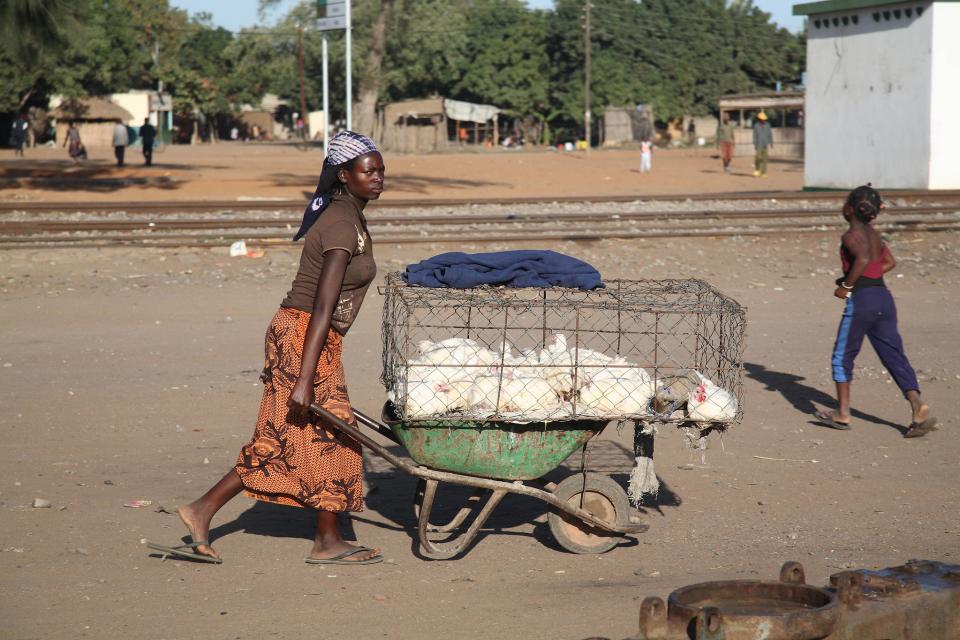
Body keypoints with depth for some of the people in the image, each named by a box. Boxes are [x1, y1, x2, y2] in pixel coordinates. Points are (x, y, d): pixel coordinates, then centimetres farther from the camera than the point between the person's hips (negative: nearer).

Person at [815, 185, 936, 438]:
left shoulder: (852, 235, -10)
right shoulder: (873, 234, 14)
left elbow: (863, 259, -28)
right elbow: (890, 263, 26)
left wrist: (847, 286, -17)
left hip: (861, 300, -7)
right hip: (884, 298, 7)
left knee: (842, 357, 9)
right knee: (895, 357, 4)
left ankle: (842, 414, 14)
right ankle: (918, 407, -10)